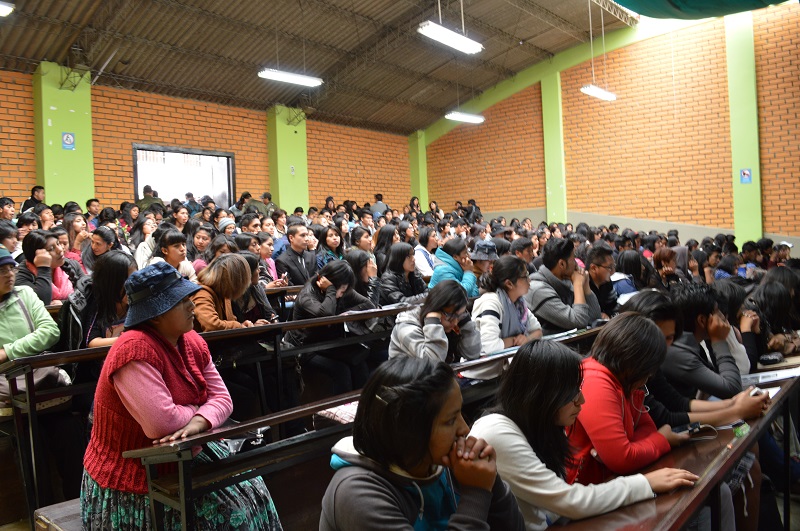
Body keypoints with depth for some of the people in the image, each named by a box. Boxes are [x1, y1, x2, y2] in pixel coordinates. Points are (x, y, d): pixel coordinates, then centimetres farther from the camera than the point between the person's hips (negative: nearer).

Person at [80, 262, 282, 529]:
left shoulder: (192, 341, -1)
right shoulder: (135, 349, -26)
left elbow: (221, 397, -3)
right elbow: (162, 423, -34)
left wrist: (198, 422, -24)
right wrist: (198, 411, -13)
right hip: (133, 477, -7)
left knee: (251, 491, 3)